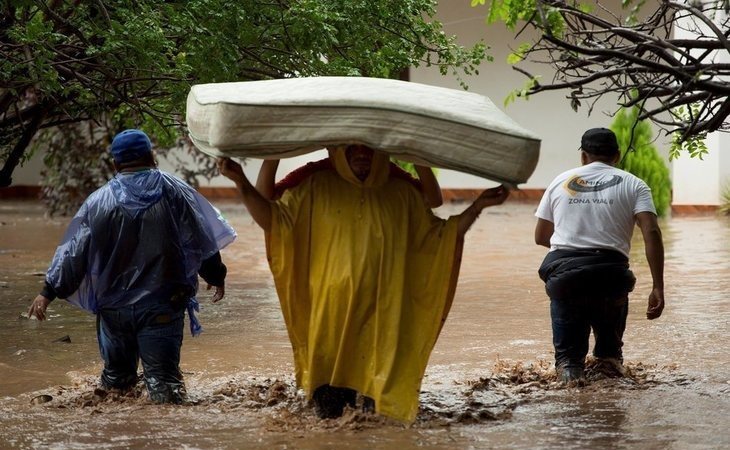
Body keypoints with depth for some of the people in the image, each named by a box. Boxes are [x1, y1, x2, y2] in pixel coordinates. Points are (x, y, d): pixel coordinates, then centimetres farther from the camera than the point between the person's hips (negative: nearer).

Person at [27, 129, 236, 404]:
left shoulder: (99, 201, 0)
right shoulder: (175, 192, -1)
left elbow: (74, 252, 0)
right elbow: (203, 242, 2)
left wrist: (49, 291, 8)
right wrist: (216, 276, 18)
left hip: (114, 306, 1)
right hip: (163, 305, -1)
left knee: (117, 373, 23)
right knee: (161, 370, -8)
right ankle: (169, 392, -30)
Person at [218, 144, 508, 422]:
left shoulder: (402, 194, 10)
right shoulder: (316, 188, 6)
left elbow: (437, 237, 15)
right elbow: (274, 219, 2)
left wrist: (478, 206, 6)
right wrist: (241, 182, -10)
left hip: (383, 314, 1)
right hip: (331, 312, -1)